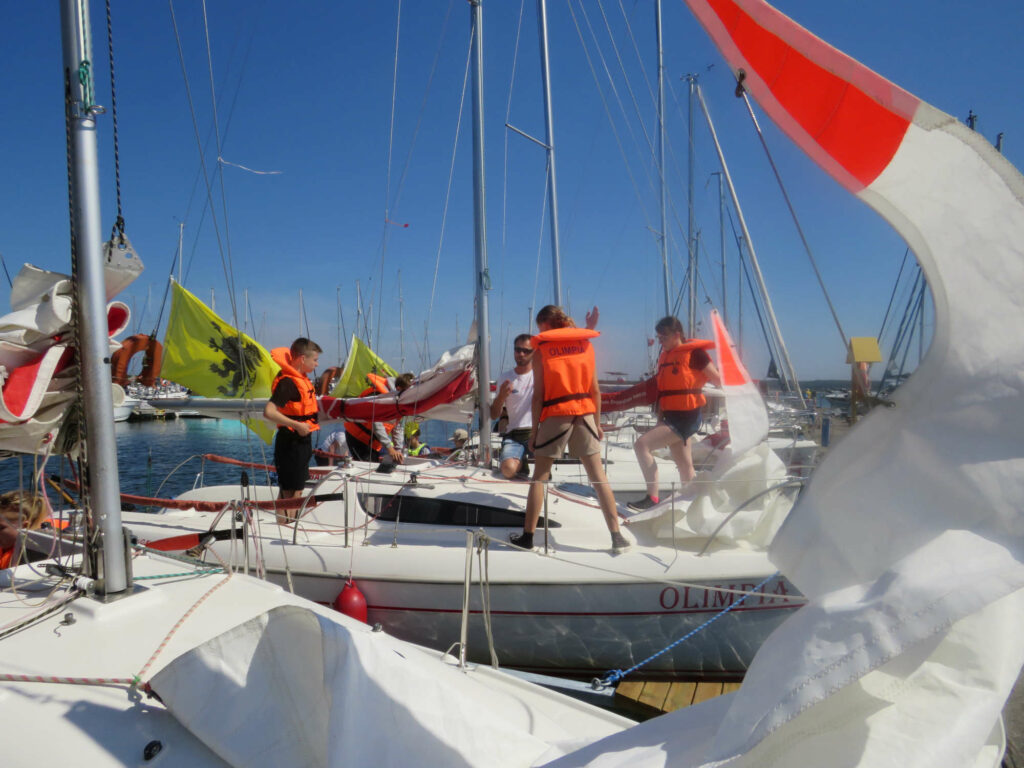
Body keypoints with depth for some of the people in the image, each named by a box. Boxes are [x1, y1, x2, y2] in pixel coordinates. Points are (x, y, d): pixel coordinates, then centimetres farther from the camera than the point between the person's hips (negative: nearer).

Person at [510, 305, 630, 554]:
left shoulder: (542, 349, -1)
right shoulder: (586, 344, 8)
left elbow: (538, 394, -4)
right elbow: (595, 388, 8)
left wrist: (534, 429, 1)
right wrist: (597, 422, 15)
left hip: (555, 414, -3)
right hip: (585, 412, 3)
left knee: (539, 475, 7)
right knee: (598, 475, 5)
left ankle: (527, 536, 11)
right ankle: (617, 537, 6)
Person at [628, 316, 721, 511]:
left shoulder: (694, 353, -10)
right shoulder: (665, 356, 13)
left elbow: (719, 382, -6)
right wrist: (660, 420, 17)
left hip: (686, 417, -8)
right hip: (670, 417, 8)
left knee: (642, 445, -18)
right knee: (685, 467, 15)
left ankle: (652, 498, -13)